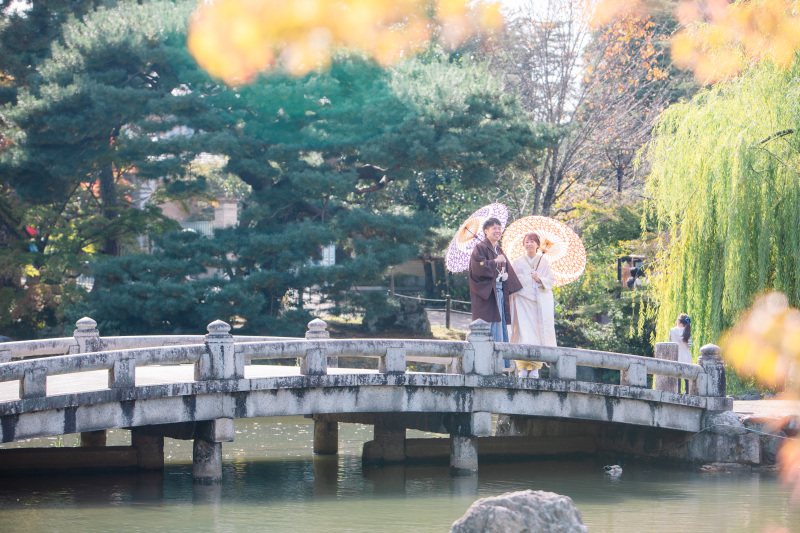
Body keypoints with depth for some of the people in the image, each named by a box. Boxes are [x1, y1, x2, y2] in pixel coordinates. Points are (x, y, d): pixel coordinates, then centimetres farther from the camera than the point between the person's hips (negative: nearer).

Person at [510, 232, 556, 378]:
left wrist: (539, 279, -9)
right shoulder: (517, 262, 13)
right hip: (523, 301, 0)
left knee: (539, 332, -8)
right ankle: (523, 367, -15)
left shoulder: (544, 262, 13)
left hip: (541, 302, 0)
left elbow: (551, 281, 8)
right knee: (524, 332, -12)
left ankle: (535, 368, -7)